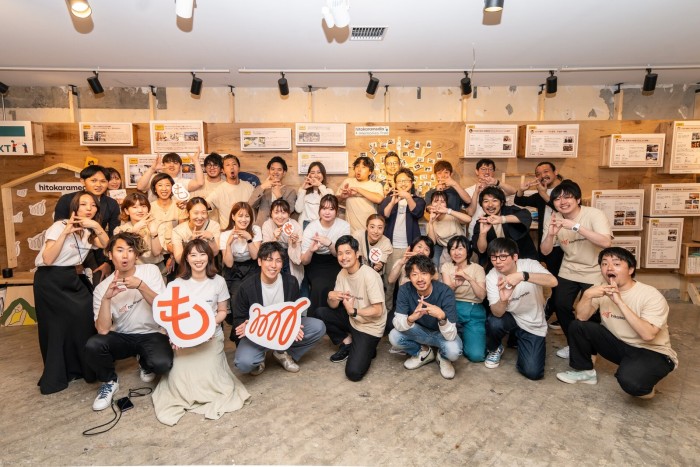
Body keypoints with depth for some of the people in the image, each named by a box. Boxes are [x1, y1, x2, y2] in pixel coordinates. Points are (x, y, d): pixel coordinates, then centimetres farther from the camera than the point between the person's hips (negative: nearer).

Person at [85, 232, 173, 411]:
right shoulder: (102, 288, -8)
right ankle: (110, 381, 3)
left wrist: (141, 286, -30)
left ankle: (145, 363, 11)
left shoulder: (151, 271, -8)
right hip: (121, 337, 1)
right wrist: (106, 298, -29)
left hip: (151, 334, -1)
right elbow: (103, 330, -16)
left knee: (163, 364, -29)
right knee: (92, 345, -29)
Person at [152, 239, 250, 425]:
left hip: (211, 336, 0)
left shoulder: (218, 281, -2)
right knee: (180, 379, -14)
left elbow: (222, 312, 5)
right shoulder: (177, 284, -2)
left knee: (208, 377, -15)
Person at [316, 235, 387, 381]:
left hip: (370, 327, -7)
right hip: (352, 320, 7)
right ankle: (347, 343, 6)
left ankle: (366, 348, 12)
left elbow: (378, 311, -22)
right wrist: (331, 297, -23)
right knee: (321, 312, -8)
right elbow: (334, 306, -1)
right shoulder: (342, 274, -1)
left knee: (353, 373, -19)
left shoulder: (369, 275, -24)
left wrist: (354, 311, -32)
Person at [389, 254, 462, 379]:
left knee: (453, 351, -34)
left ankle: (443, 357, 5)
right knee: (394, 337, -24)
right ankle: (423, 353, 6)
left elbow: (450, 335, -33)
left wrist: (442, 317, -54)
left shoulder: (445, 292, -30)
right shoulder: (405, 290, -22)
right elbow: (397, 323, -26)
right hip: (419, 332, 3)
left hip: (442, 333, -2)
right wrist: (411, 318, -48)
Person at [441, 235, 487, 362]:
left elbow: (482, 296, -12)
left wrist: (469, 278, -27)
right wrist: (455, 284, -31)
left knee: (476, 355, -18)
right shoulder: (446, 266, 5)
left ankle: (465, 336, 14)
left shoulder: (477, 268, 1)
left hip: (474, 311, -1)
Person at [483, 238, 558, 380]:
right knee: (494, 322, -34)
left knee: (532, 372, -15)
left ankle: (519, 342, 17)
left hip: (533, 325, -1)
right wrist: (503, 300, -48)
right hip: (510, 317, 1)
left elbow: (553, 281, -39)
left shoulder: (529, 265, -19)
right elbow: (497, 313, -25)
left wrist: (522, 275, -53)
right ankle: (494, 350, 1)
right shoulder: (492, 277, -16)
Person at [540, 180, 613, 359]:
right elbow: (545, 251, -8)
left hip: (593, 272, -4)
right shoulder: (555, 219, -8)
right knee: (560, 306, -1)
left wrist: (576, 226, -42)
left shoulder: (594, 215, -20)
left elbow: (606, 242, -36)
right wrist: (551, 234, -28)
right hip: (568, 271, 4)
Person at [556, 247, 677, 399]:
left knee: (629, 380, -36)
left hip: (653, 352, -5)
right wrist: (587, 295, -28)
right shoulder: (603, 290, -4)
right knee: (577, 326, -12)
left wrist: (620, 302, -35)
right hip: (620, 345, 6)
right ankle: (585, 372, 9)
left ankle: (644, 385, 2)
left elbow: (648, 335, -33)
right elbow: (581, 318, -11)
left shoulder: (651, 295, -21)